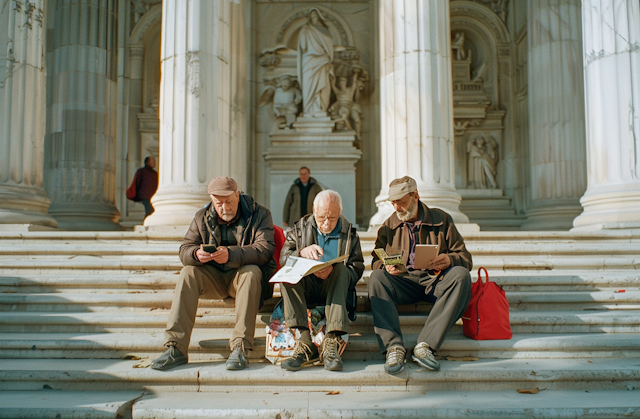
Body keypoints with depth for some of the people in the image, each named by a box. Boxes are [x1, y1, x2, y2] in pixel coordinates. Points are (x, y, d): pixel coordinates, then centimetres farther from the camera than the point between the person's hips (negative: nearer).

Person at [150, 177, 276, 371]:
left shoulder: (259, 214, -7)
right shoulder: (202, 218, 4)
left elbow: (264, 249, -21)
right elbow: (185, 250, -2)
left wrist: (230, 254, -37)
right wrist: (196, 254, -29)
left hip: (242, 275, -3)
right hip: (214, 278, 3)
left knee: (251, 272, -35)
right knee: (188, 273, -23)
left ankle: (240, 347, -35)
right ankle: (176, 349, -25)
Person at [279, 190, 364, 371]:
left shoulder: (349, 234, 8)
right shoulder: (300, 228, 9)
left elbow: (357, 270, -1)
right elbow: (283, 258, -1)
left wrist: (333, 271, -21)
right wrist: (302, 253, -24)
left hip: (333, 290, -1)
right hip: (304, 288, 1)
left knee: (341, 269, -31)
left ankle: (332, 342, -39)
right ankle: (305, 343, -37)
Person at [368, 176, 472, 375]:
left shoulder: (441, 219, 10)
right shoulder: (388, 226, 14)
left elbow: (465, 258, 6)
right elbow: (376, 261, 11)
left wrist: (450, 260, -18)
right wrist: (385, 266, -13)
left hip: (435, 280, 0)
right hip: (403, 282, 1)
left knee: (461, 275, -31)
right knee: (376, 277, -29)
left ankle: (425, 345, -38)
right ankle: (393, 346, -40)